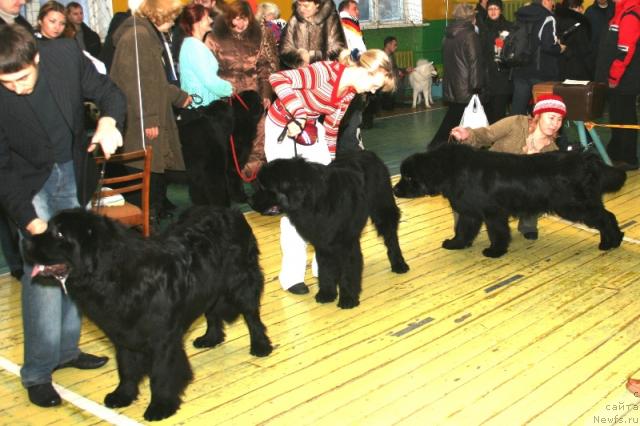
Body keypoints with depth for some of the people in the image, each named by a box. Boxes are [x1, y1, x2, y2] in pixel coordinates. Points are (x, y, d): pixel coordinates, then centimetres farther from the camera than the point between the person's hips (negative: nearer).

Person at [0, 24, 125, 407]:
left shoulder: (66, 55, -18)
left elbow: (108, 92, -5)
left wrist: (108, 121, -28)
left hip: (73, 176, 4)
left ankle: (67, 349, 24)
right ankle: (38, 372, -2)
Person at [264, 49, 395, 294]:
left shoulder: (350, 91, -2)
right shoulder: (324, 72, -26)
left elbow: (332, 125, 11)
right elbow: (278, 79, -31)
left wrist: (328, 157, 17)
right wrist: (298, 115, -34)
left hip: (311, 130, 8)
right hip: (282, 129, -7)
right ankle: (292, 273, 2)